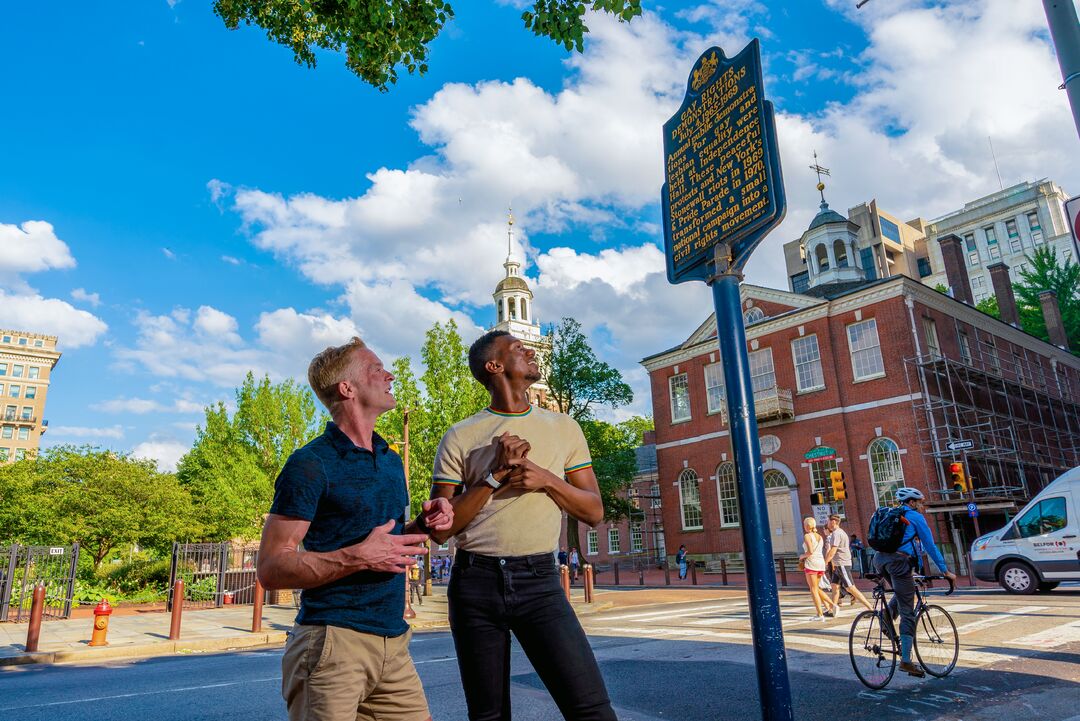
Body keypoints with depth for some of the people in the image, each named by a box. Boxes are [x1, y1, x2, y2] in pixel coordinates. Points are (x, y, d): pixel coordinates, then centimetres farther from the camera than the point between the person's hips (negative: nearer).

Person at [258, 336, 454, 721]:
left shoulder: (392, 460, 13)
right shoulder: (311, 464, -10)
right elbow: (271, 568, -13)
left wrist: (424, 525, 3)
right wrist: (359, 557, -23)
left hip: (393, 643, 7)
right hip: (334, 643, -6)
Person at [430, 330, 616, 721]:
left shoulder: (563, 427, 7)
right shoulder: (460, 437, 0)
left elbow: (594, 511, 7)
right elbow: (440, 529, -4)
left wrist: (547, 480, -10)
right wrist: (495, 476, -14)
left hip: (539, 581, 1)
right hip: (475, 582, 0)